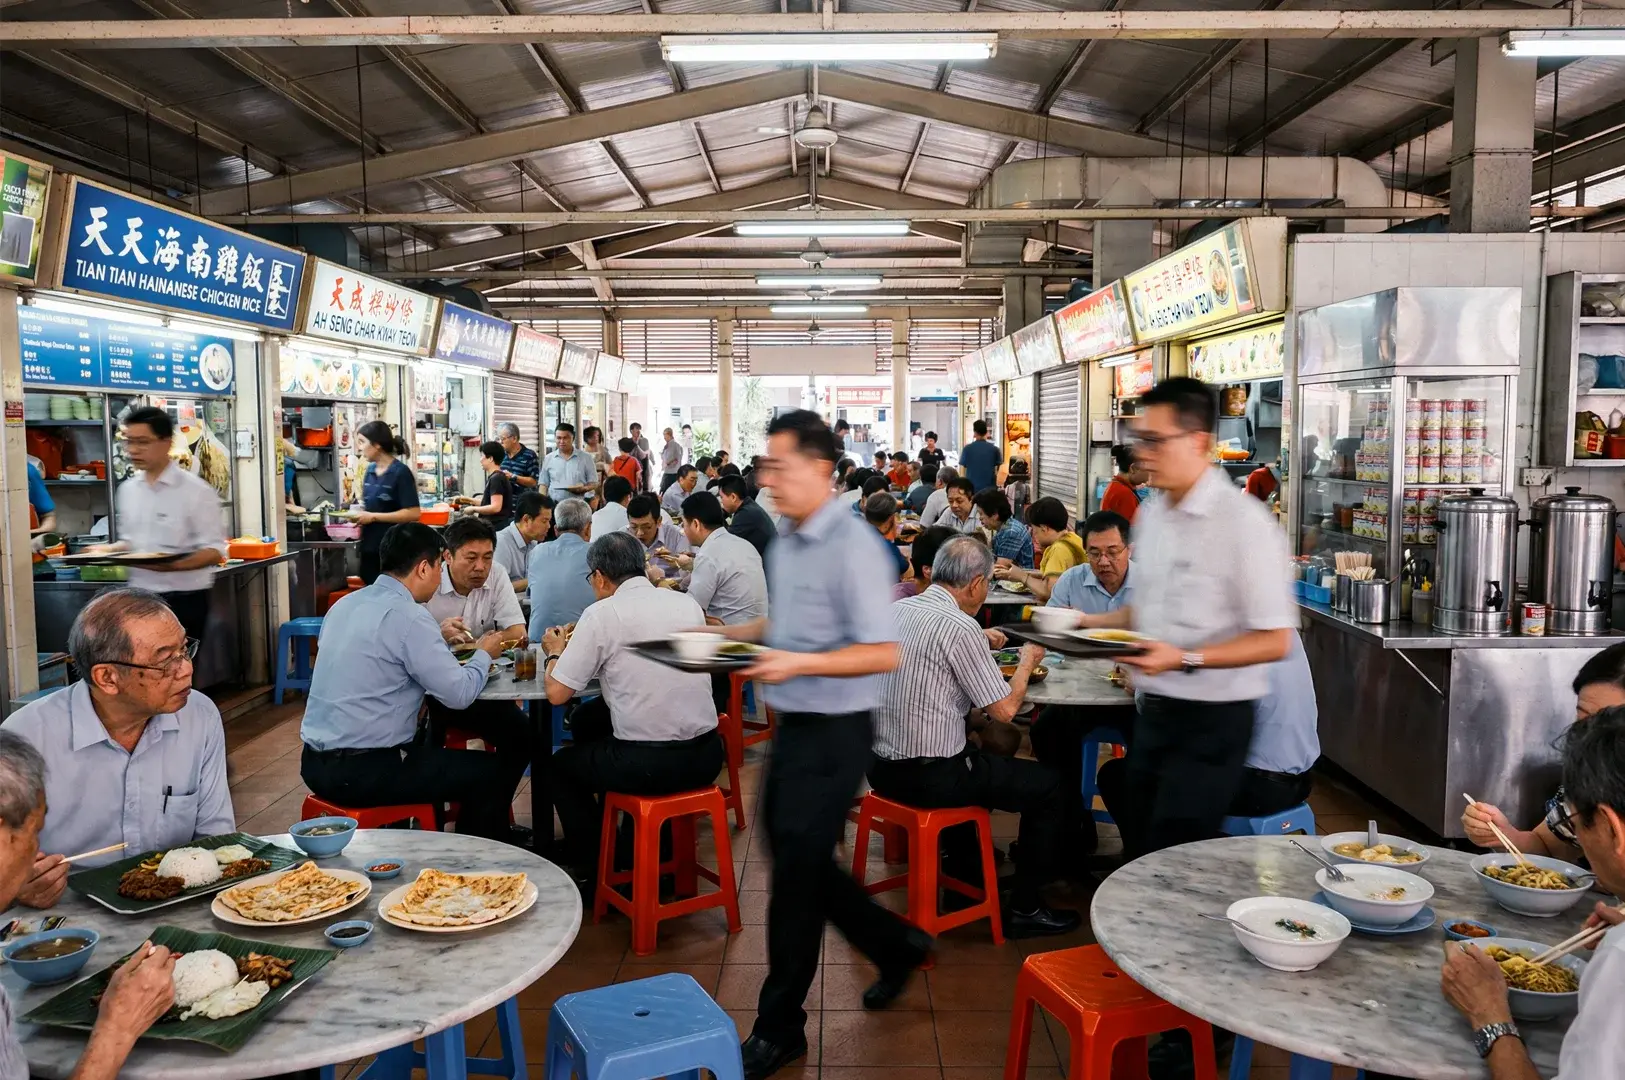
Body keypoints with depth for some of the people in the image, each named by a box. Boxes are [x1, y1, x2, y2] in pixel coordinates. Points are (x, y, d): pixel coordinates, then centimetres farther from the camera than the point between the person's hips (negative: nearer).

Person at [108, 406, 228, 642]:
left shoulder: (195, 490, -10)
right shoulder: (128, 489, 9)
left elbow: (215, 550, -14)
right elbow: (130, 541, 20)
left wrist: (174, 565, -29)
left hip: (183, 600, -5)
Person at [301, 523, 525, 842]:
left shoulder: (345, 604, 8)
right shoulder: (408, 616, -16)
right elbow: (459, 694, -14)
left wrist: (438, 640, 24)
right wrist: (484, 655, 4)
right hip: (362, 772, -9)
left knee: (429, 746, 32)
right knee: (498, 769, 0)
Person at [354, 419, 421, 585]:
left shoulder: (400, 472, -12)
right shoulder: (370, 471, 9)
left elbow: (413, 513, -19)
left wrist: (374, 517, -18)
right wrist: (360, 515, 0)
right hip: (369, 547, 7)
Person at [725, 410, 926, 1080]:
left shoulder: (852, 546, -19)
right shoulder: (785, 541, 8)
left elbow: (884, 652, -21)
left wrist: (799, 663, -29)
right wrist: (730, 634, 6)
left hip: (834, 731, -9)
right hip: (794, 725, 9)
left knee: (797, 876, 2)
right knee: (799, 862, 18)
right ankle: (896, 946, 39)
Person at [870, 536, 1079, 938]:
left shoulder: (895, 609, 4)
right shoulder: (960, 627, -19)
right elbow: (1003, 710, -14)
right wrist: (1027, 661, 2)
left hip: (880, 765, 9)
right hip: (928, 778, -8)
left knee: (974, 753, 37)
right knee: (1048, 784, 6)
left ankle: (962, 860, 46)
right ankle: (1024, 909, 12)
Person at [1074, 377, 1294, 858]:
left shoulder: (1244, 522, -17)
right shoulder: (1152, 514, 8)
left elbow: (1275, 639, -17)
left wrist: (1185, 659, -25)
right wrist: (1095, 623, 4)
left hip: (1210, 721, -7)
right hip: (1153, 710, 7)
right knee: (1139, 854, 15)